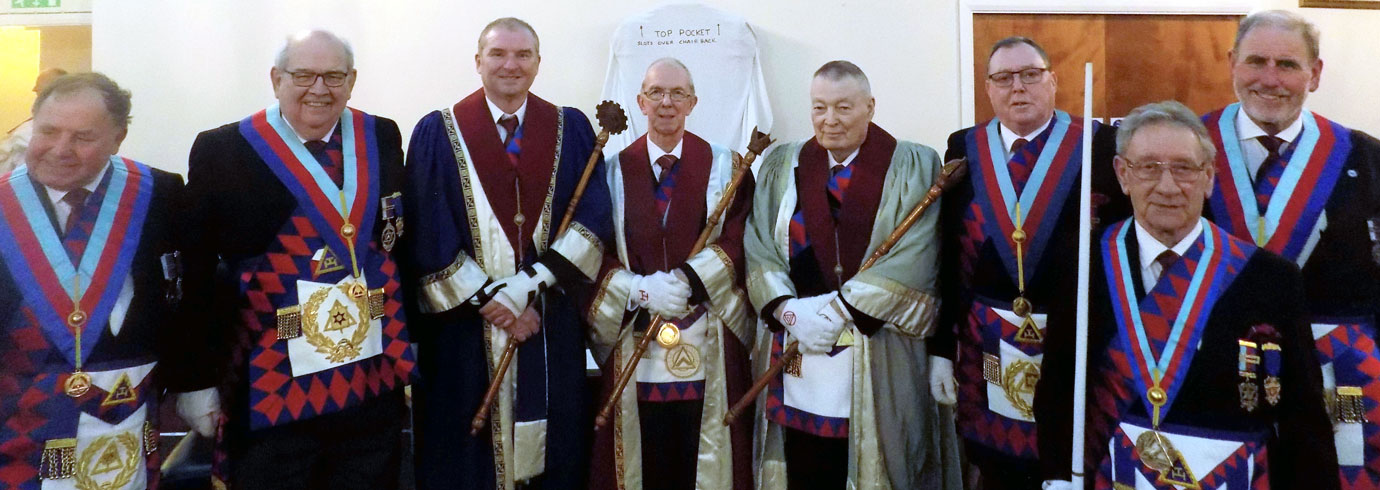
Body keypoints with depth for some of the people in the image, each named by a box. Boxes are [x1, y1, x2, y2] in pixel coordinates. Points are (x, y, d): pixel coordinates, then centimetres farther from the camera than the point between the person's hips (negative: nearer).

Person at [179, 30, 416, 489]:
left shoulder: (382, 138, 3)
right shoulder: (222, 150, -5)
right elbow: (195, 273, -2)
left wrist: (405, 348, 9)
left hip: (374, 383, 3)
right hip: (271, 390, -2)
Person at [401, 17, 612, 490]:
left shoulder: (572, 129, 5)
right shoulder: (437, 132, 2)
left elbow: (593, 220, -4)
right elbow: (427, 236, -4)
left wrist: (530, 286, -14)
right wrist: (490, 300, -11)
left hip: (552, 327, 2)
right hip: (465, 330, -1)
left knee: (554, 450, 9)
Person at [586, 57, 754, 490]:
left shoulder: (724, 166, 5)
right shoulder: (614, 171, 8)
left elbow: (736, 242, -3)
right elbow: (597, 250, 3)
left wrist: (685, 280, -16)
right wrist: (638, 289, -14)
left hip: (709, 345, -1)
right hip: (636, 344, 1)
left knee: (703, 454, 3)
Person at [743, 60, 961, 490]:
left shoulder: (913, 168, 0)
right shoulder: (781, 167, 9)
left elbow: (913, 260, -9)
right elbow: (758, 250, 3)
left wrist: (840, 309, -15)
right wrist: (790, 310, -13)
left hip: (878, 368, -2)